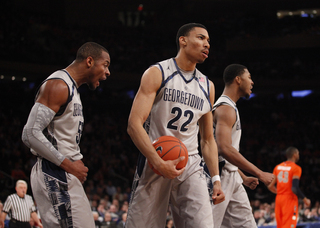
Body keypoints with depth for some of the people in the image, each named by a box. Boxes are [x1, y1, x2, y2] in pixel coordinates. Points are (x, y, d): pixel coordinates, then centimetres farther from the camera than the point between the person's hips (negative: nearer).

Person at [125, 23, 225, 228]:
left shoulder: (207, 86, 14)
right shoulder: (157, 74, -2)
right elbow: (134, 124, -11)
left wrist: (216, 179, 8)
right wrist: (159, 163, -22)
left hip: (190, 165, 4)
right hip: (155, 162, -4)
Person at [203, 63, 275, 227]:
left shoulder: (231, 108, 19)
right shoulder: (225, 108, -14)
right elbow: (225, 149, -27)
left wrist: (243, 177, 22)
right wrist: (259, 174, -25)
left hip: (232, 176, 10)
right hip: (220, 176, -10)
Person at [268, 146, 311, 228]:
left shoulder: (277, 167, 11)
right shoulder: (296, 168, -9)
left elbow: (270, 186, 10)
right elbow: (295, 188, -19)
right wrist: (305, 199, -7)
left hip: (279, 198, 7)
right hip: (290, 199, -7)